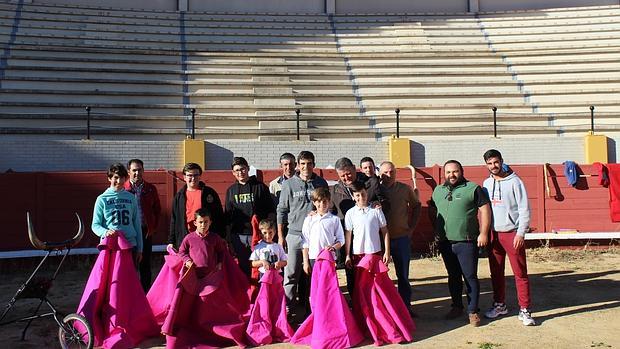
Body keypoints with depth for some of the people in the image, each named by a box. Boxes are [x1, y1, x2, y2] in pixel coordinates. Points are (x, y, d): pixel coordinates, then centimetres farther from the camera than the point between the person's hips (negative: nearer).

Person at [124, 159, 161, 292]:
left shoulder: (150, 189, 7)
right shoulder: (122, 189, 0)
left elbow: (157, 210, 11)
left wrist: (153, 228, 3)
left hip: (146, 231, 2)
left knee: (145, 263, 8)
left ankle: (145, 293, 16)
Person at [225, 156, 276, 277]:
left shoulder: (260, 187, 4)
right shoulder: (231, 190, 13)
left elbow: (271, 211, 4)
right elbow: (227, 217, 15)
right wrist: (228, 238, 10)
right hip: (237, 236, 3)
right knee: (242, 269, 5)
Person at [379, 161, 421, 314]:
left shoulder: (405, 189, 0)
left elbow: (416, 206, 14)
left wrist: (412, 226, 8)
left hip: (402, 237, 1)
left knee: (403, 274, 9)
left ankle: (405, 305, 19)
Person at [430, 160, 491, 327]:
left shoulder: (473, 188, -3)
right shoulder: (438, 191, 13)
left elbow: (484, 210, -6)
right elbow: (433, 211, 23)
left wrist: (483, 233, -11)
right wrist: (435, 231, 13)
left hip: (467, 242, -5)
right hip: (445, 243, 5)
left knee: (470, 277, -1)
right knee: (453, 276, 14)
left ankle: (473, 311, 7)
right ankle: (457, 307, 26)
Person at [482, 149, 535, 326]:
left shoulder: (514, 181, -7)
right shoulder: (486, 183, 10)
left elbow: (524, 209, -9)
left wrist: (520, 233, -15)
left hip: (512, 233, -5)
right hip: (493, 233, 5)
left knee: (520, 273, -3)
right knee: (496, 273, 12)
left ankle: (524, 310, 2)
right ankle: (500, 305, 25)